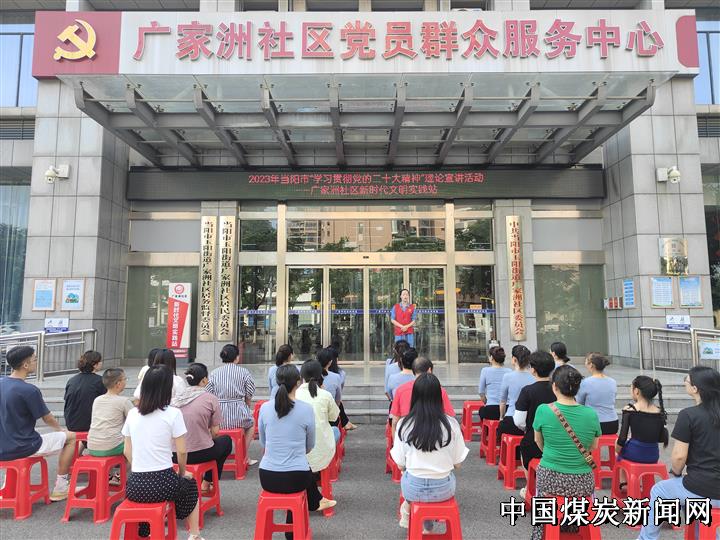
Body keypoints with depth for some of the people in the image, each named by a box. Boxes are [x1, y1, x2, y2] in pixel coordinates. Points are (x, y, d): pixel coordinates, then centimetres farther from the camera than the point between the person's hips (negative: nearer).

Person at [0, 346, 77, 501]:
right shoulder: (29, 390, -21)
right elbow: (47, 419, -8)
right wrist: (60, 429, 15)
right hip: (22, 449, -8)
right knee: (70, 437, 8)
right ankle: (60, 489, 13)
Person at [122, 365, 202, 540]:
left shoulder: (132, 414, 3)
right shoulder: (172, 414, -11)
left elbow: (127, 452, 9)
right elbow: (181, 452, -7)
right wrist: (182, 473, 10)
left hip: (134, 486, 4)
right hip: (163, 484, -4)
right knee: (190, 485, 28)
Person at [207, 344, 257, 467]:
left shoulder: (214, 373, 5)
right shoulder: (244, 372, -1)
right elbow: (249, 397, -1)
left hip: (218, 416, 3)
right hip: (238, 416, -2)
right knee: (251, 422, 30)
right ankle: (246, 458, 32)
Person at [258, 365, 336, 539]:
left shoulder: (265, 408, -6)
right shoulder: (306, 409, -12)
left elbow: (263, 442, 10)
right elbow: (310, 446, 4)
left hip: (267, 478, 3)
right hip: (296, 478, -2)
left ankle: (316, 502, 58)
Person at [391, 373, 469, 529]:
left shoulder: (404, 424, -14)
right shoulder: (451, 424, -13)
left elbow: (400, 465, -5)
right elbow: (457, 464, -3)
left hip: (414, 489, 0)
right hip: (444, 489, 1)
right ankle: (427, 526, 41)